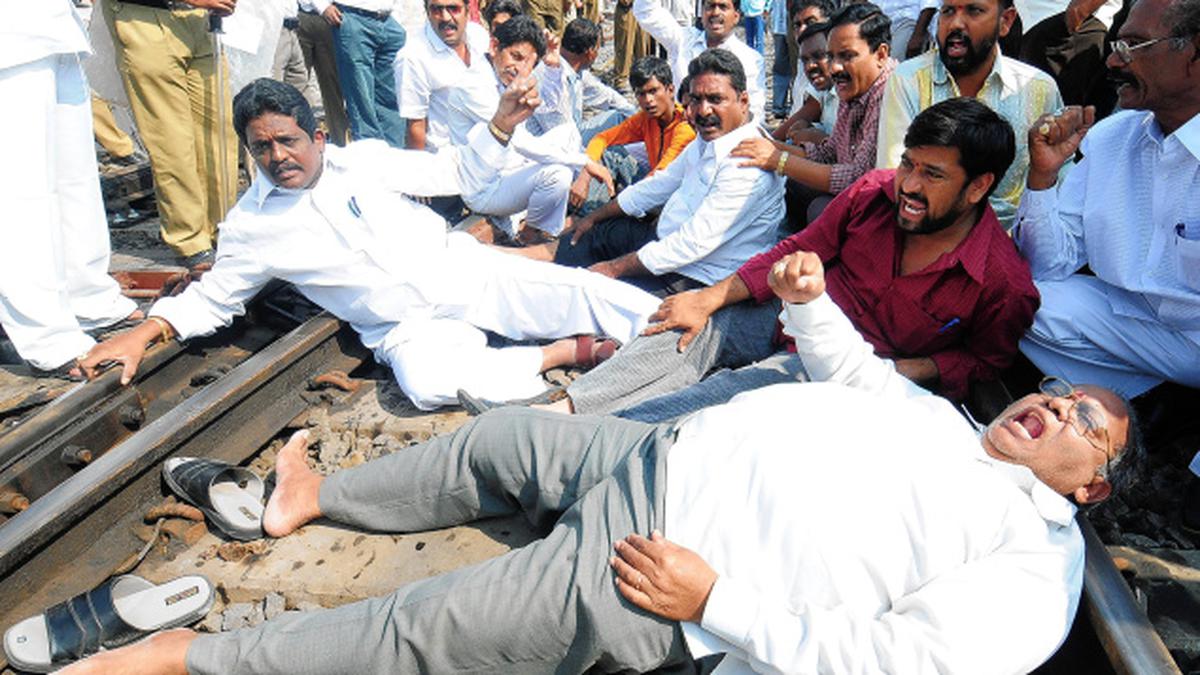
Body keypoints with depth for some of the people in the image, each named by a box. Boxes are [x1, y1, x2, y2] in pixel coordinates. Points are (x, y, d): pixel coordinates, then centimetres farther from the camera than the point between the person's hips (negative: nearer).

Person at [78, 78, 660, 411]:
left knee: (581, 291, -13)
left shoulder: (365, 159, 2)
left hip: (466, 270, 2)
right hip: (410, 327, -1)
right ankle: (569, 351, -23)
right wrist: (143, 333, -3)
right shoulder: (251, 225, 2)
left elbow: (457, 173, 5)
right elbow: (212, 296, 12)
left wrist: (500, 126, -10)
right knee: (427, 383, -35)